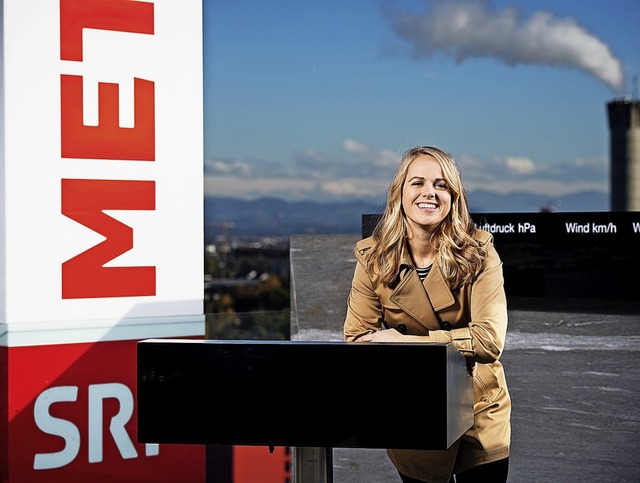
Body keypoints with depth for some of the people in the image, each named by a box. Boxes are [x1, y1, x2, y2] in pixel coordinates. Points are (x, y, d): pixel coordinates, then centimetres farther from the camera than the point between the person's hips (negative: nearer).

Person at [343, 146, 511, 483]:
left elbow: (489, 340, -21)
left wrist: (403, 341, -22)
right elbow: (356, 340, -9)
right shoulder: (373, 258, -9)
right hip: (410, 414, 1)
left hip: (480, 415, -1)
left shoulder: (479, 253, -13)